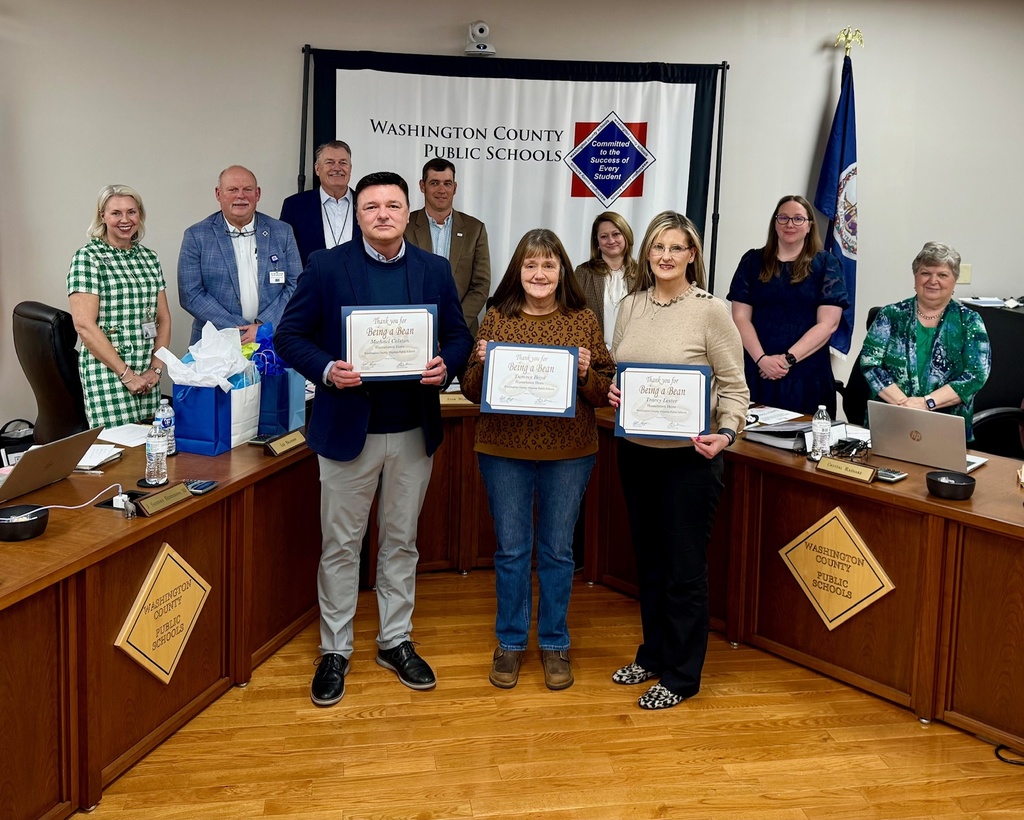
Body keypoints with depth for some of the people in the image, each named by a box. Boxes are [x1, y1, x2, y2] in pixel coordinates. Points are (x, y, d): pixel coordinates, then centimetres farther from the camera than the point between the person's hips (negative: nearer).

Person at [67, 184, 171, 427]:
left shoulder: (149, 258, 12)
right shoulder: (88, 258, -5)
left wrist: (156, 368, 0)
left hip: (148, 375, 5)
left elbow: (163, 318, 13)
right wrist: (127, 374, -14)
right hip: (108, 373, -5)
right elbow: (84, 325, -13)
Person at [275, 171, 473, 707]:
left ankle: (395, 642, 30)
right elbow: (289, 336, -4)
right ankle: (334, 651, 22)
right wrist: (326, 369, -22)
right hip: (348, 427, -2)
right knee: (340, 546, 7)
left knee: (401, 542, 15)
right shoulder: (326, 267, -4)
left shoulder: (435, 270, 4)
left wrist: (445, 366, -14)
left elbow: (459, 335, 8)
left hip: (413, 431, 3)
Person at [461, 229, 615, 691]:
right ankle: (511, 643, 25)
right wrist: (484, 364, -14)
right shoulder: (497, 318, 2)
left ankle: (554, 643, 25)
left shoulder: (583, 321, 1)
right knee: (511, 550, 9)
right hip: (504, 450, 1)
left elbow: (606, 393, 3)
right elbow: (471, 391, 5)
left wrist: (586, 373, -17)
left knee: (557, 552, 9)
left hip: (568, 453, 0)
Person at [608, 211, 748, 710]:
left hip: (688, 456, -5)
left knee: (684, 569, 3)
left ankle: (681, 676, 18)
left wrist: (725, 433, -24)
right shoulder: (631, 305, 6)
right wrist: (610, 392, -6)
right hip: (636, 449, 6)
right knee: (648, 560, 18)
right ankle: (653, 654, 35)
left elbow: (734, 386, -8)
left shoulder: (710, 310, -10)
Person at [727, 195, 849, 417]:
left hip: (806, 376, -1)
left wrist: (788, 359, -12)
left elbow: (828, 323, -2)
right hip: (757, 373, 1)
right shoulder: (753, 261, 10)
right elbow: (741, 317, 4)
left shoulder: (825, 264, 6)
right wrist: (762, 359, -11)